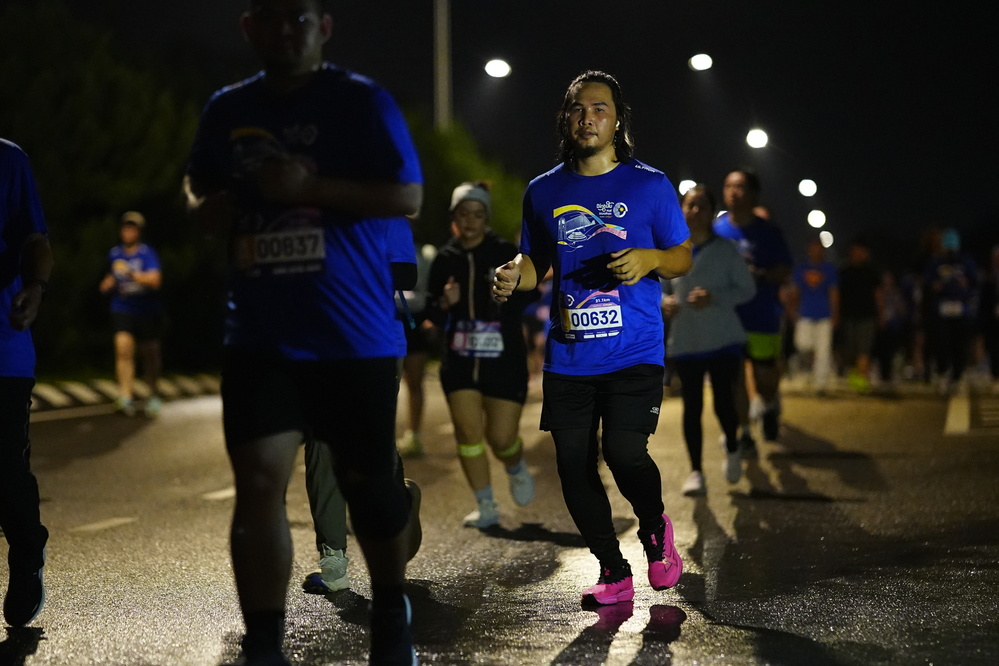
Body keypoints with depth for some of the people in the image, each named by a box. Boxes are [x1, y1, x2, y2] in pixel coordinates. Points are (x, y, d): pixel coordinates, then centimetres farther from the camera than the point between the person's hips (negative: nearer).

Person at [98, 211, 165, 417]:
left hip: (147, 311, -2)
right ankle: (126, 396, -22)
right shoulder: (114, 253, 8)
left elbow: (155, 281, -20)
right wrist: (108, 283, 5)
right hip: (122, 309, 2)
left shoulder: (147, 254, -6)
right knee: (123, 347, -18)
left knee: (150, 353, 8)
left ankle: (153, 394, 29)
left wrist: (131, 273, -29)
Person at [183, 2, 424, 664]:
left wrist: (311, 187, -22)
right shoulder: (228, 109, 9)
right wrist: (206, 206, 0)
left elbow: (408, 195, -11)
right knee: (257, 484, -8)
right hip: (260, 335, 3)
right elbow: (197, 185, 24)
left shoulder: (362, 101, -5)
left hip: (353, 333, -3)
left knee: (367, 481, 9)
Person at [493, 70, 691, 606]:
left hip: (634, 353, -3)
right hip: (568, 356, 3)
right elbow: (534, 262, 21)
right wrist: (513, 275, -2)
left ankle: (656, 529, 14)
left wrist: (651, 259, -13)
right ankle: (614, 573, 16)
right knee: (574, 466, 0)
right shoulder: (544, 191, 11)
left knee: (624, 451, -18)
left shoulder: (649, 185, 3)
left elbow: (683, 259, 9)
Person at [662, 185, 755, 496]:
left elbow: (747, 289, -1)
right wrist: (663, 301, -8)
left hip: (723, 340, -2)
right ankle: (695, 472, 11)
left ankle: (732, 449, 26)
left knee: (723, 403, -6)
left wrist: (714, 298, -16)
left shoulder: (725, 250, -3)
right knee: (692, 406, 2)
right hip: (685, 342, 2)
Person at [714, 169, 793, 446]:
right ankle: (744, 433, 14)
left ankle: (771, 405, 37)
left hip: (762, 318, -1)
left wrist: (760, 275, -18)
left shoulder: (768, 232, -2)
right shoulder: (716, 228, 3)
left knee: (765, 379, 3)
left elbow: (785, 271, -1)